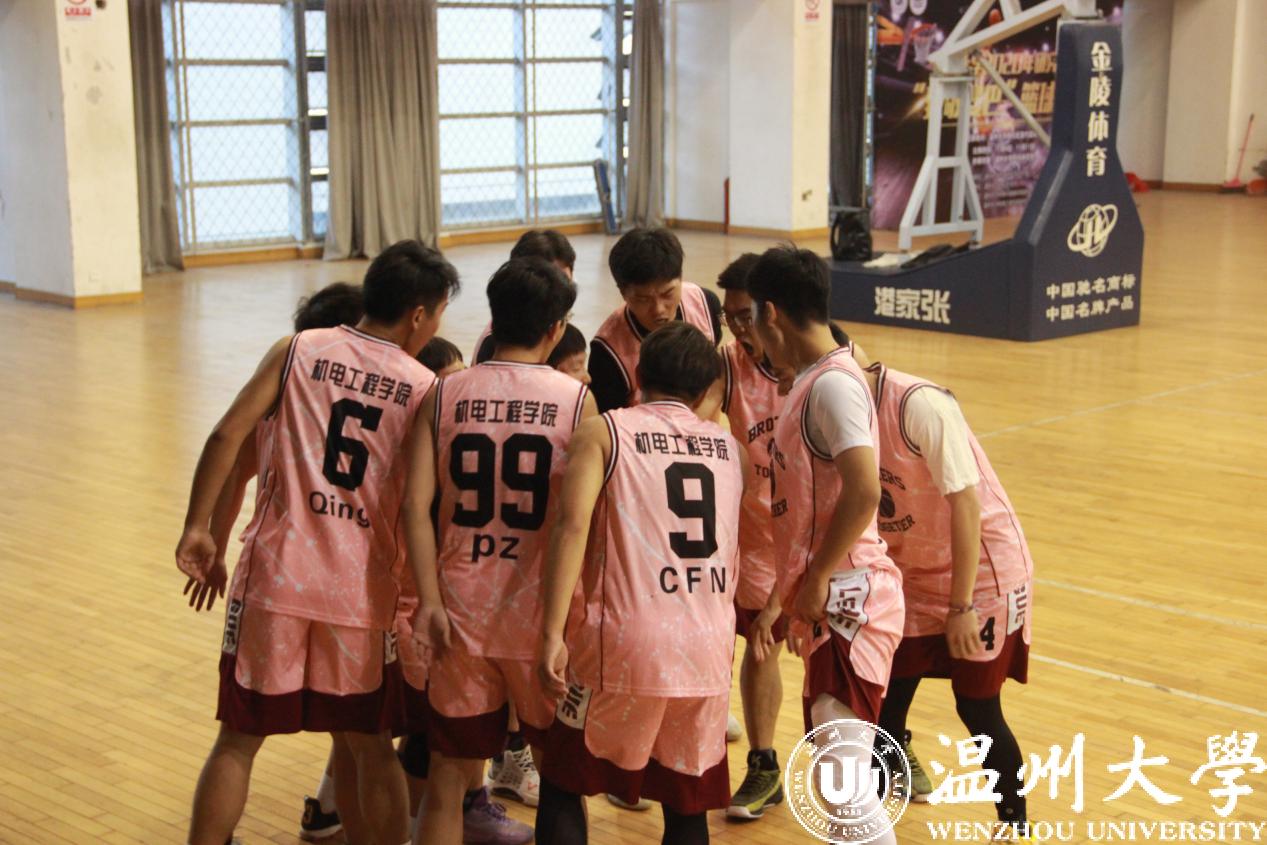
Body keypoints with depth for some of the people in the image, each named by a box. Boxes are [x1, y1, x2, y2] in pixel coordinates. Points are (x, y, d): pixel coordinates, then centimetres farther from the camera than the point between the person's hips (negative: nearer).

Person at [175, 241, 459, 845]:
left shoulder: (297, 350, 2)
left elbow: (227, 437, -5)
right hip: (364, 588, 0)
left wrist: (197, 527, 3)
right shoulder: (426, 389, 2)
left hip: (274, 575, 0)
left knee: (239, 740, 12)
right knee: (370, 746, 15)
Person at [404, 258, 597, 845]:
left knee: (448, 778, 11)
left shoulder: (446, 393, 1)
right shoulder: (576, 399, -5)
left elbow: (417, 504, -7)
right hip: (543, 613, -2)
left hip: (462, 612, 2)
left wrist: (429, 600, -7)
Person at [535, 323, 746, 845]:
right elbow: (738, 549, 15)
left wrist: (552, 634, -16)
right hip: (710, 651, 3)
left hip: (627, 645, -3)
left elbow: (573, 526, -14)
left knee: (563, 783, 16)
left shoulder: (603, 432, 1)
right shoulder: (731, 448, 13)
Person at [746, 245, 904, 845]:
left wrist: (817, 580, -19)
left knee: (842, 770, -15)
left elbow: (863, 491, -25)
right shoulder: (811, 381, 14)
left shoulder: (833, 383, -16)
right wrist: (793, 591, 20)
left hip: (848, 595, -10)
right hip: (826, 598, 10)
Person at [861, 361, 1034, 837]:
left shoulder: (920, 405, -26)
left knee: (978, 710, 0)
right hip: (914, 574, 6)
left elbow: (966, 503, -24)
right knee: (885, 703, 4)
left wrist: (962, 607, -22)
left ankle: (1016, 825, 20)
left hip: (983, 571, -6)